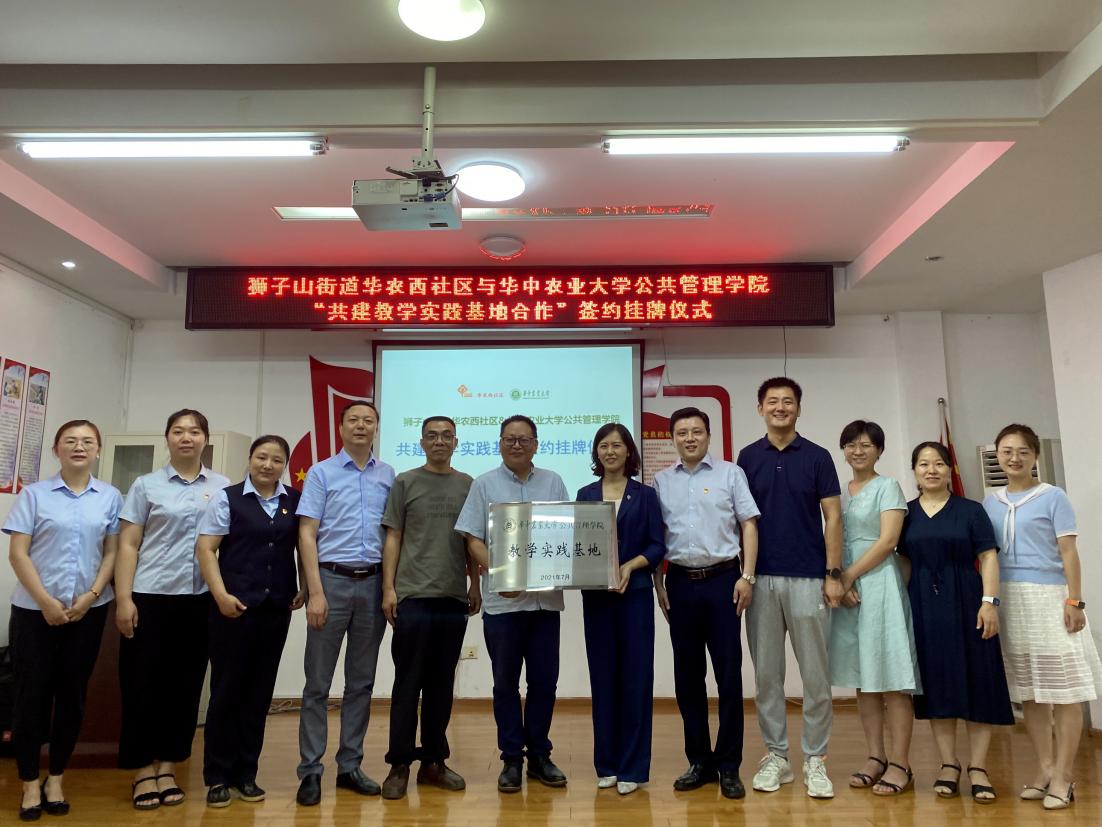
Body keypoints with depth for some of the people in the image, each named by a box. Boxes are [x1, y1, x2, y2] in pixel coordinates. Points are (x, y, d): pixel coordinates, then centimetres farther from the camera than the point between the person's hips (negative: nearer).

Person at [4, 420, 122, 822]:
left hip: (89, 609, 1)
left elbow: (112, 552, 5)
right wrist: (45, 601, -11)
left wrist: (91, 596, -7)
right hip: (35, 608, -1)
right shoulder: (34, 493, -1)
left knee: (72, 693, 8)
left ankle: (55, 778, 24)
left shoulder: (111, 497, 3)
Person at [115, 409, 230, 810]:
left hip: (201, 600, 2)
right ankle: (143, 770, 17)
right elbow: (128, 545, 1)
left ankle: (167, 767, 21)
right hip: (150, 597, -1)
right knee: (143, 684, 3)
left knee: (185, 685, 8)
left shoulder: (223, 487, 6)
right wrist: (123, 599, -7)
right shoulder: (146, 485, 3)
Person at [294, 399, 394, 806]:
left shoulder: (388, 475, 8)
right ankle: (310, 770, 12)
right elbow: (307, 534, -4)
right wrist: (316, 592, -11)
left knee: (361, 681, 10)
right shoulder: (321, 473, 1)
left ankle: (350, 766, 20)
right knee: (318, 681, 3)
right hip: (332, 579, -3)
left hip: (373, 582, 3)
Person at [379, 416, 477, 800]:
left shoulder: (468, 485, 9)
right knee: (408, 681, 2)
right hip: (412, 595, -2)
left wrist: (475, 585, 8)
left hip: (454, 597, 3)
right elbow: (393, 538, 2)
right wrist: (389, 588, -4)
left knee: (442, 682, 9)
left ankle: (433, 761, 20)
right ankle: (399, 764, 12)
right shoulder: (405, 483, 4)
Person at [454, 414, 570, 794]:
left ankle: (539, 755, 24)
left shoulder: (553, 483, 8)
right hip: (503, 600, -2)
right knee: (506, 682, 7)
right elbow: (473, 539, -2)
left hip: (546, 598, 2)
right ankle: (511, 758, 20)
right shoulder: (484, 484, 2)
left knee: (544, 680, 9)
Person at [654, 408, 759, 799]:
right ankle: (699, 761, 23)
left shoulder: (730, 473, 2)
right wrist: (658, 583, 4)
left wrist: (747, 576, -8)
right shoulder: (662, 480, 8)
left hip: (722, 580, -2)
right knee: (687, 675, 9)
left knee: (728, 674, 1)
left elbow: (748, 525, -1)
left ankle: (729, 765, 14)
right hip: (680, 582, 3)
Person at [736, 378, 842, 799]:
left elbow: (832, 518, -1)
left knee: (815, 673, 3)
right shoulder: (748, 457, 6)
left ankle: (815, 759, 16)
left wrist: (833, 573, -7)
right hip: (762, 578, 2)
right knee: (767, 673, 8)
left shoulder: (817, 456, 1)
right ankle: (776, 755, 20)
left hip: (807, 578, -1)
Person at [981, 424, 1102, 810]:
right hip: (1009, 601, 4)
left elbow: (1068, 552, -5)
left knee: (1063, 691, -1)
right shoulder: (990, 502, 10)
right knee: (1028, 692, 9)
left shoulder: (1053, 497, -1)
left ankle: (1062, 776, 8)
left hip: (1049, 598, -4)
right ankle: (1044, 768, 21)